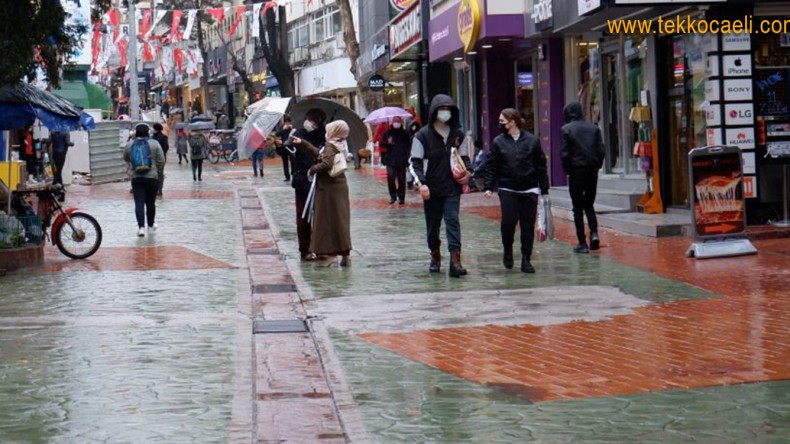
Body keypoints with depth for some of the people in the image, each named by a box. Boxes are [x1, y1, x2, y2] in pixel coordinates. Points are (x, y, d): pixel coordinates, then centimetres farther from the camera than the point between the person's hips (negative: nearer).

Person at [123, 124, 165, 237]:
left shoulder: (130, 144, 0)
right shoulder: (154, 143, -4)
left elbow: (126, 158, 14)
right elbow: (161, 161, -5)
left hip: (136, 178, 0)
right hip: (152, 177, 0)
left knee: (139, 203, -2)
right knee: (150, 203, 12)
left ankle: (141, 227, -15)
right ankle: (151, 226, 26)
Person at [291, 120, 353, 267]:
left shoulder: (331, 147, -13)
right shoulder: (340, 146, 13)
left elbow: (326, 164, -29)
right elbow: (318, 153, 21)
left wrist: (312, 170, -13)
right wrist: (302, 143, 23)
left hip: (329, 188, -8)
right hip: (339, 187, 8)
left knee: (327, 220, -3)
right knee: (340, 220, 10)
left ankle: (331, 253, -4)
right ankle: (345, 254, 11)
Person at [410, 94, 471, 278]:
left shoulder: (458, 134, 7)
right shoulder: (423, 135, -3)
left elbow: (464, 158, 18)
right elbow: (416, 162, -5)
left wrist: (467, 173, -3)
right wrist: (421, 183, -18)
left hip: (452, 188, 1)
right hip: (431, 189, -1)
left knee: (453, 221, -10)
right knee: (433, 224, 9)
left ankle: (455, 261, -17)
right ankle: (435, 256, 28)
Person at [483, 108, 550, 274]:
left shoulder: (532, 141, 3)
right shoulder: (498, 142, 3)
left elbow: (541, 166, 5)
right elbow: (490, 166, 3)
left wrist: (544, 189, 3)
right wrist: (488, 186, -8)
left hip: (529, 190, 0)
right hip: (508, 190, 0)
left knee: (528, 225, 2)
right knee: (508, 221, -13)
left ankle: (526, 260, 10)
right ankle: (507, 250, 13)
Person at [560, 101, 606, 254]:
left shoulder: (566, 129, -7)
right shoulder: (594, 128, 4)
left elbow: (564, 154, -11)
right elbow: (601, 150, 0)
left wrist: (567, 169, 2)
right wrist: (597, 166, 10)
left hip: (576, 172, -4)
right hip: (592, 171, 4)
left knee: (578, 208, 3)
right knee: (589, 204, 17)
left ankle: (582, 243, 1)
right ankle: (594, 232, -5)